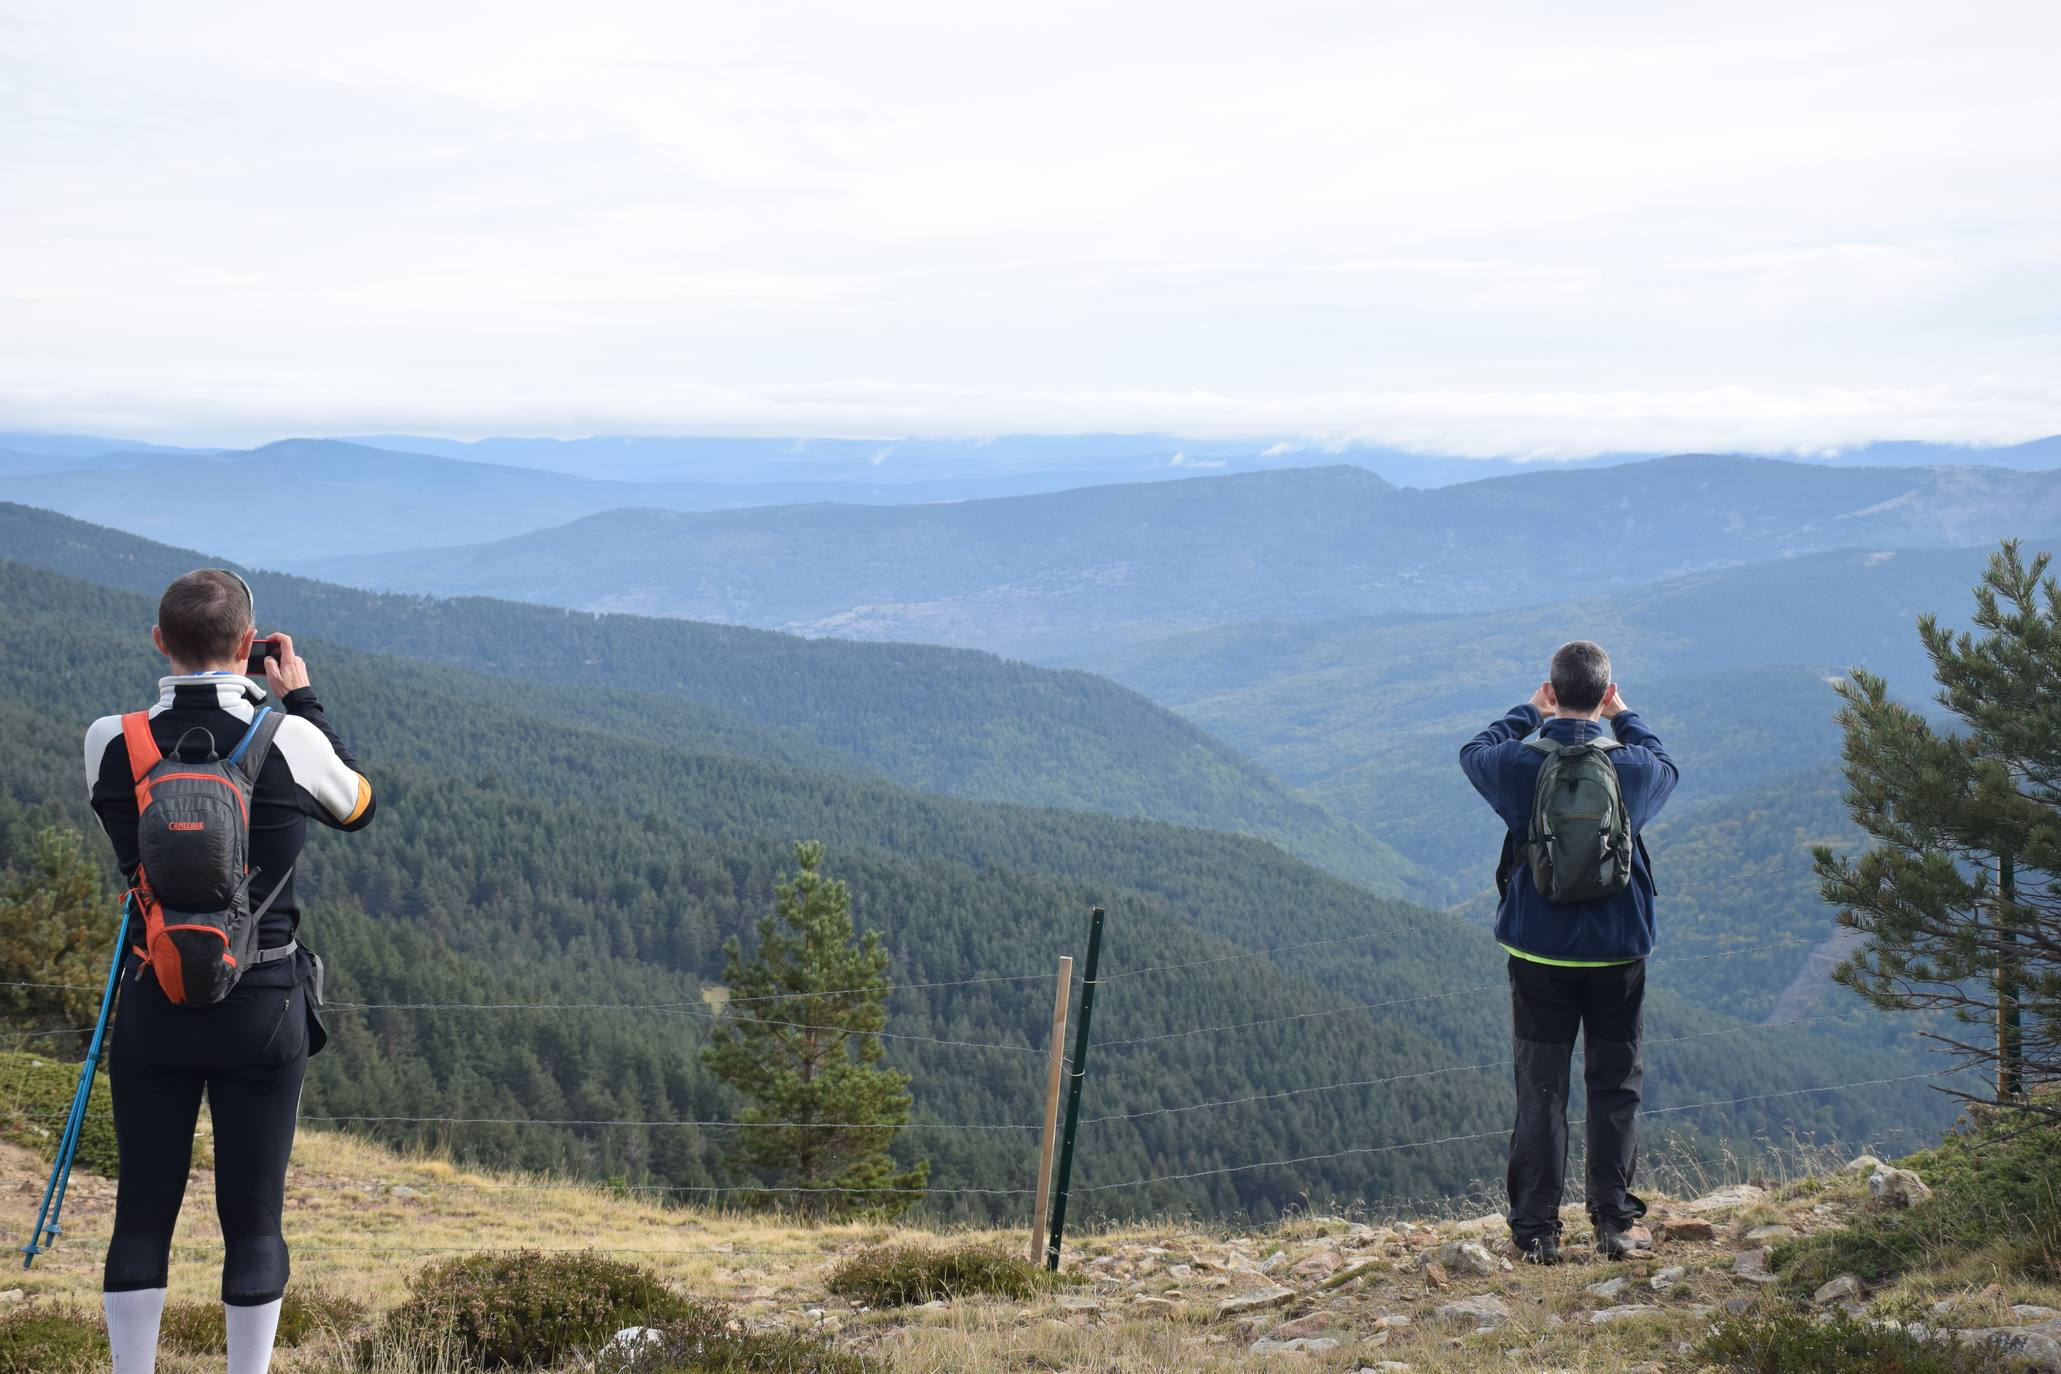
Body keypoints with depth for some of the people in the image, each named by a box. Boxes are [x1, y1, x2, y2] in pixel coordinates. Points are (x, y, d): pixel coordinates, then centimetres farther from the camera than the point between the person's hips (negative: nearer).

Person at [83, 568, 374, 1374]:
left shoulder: (111, 743, -7)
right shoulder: (289, 741, -11)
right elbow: (358, 806, 9)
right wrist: (300, 701, 16)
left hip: (153, 1005, 2)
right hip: (265, 1008, -1)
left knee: (142, 1215, 10)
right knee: (253, 1221, 6)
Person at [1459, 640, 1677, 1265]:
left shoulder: (1519, 764, -11)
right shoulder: (1633, 767, -8)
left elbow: (1473, 752, 14)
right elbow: (1666, 765, 18)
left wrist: (1530, 713, 21)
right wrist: (1623, 717, 25)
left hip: (1540, 953, 0)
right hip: (1618, 954, 0)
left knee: (1541, 1090, 5)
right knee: (1615, 1086, 11)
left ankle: (1536, 1231, 6)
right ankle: (1613, 1224, 11)